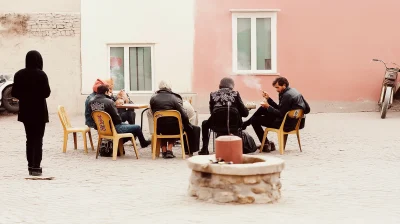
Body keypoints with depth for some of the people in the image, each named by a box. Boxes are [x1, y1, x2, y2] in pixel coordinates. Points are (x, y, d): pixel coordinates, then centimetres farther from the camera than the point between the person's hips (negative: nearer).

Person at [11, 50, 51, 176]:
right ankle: (36, 167, -4)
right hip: (39, 110, -4)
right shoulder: (41, 74, -14)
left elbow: (14, 93, 1)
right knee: (38, 139, 1)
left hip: (25, 111, 4)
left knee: (30, 138, 15)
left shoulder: (19, 74, 0)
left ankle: (31, 166, 16)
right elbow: (47, 93, -15)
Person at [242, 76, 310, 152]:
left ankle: (266, 144, 7)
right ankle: (245, 124, 26)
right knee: (263, 109, 18)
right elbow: (279, 108, 12)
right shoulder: (292, 91, 9)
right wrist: (268, 98, 7)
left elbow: (281, 114, -21)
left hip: (287, 124, -11)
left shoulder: (287, 95, -22)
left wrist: (268, 107, -12)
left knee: (255, 120, -4)